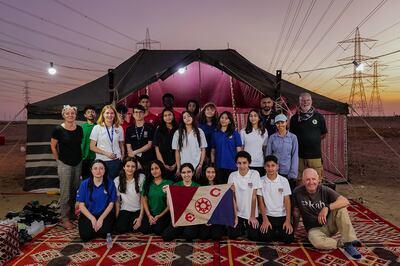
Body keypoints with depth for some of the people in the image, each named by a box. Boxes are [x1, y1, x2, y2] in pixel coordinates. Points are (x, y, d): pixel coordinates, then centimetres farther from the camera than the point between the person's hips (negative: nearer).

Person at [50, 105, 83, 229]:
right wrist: (59, 159, 2)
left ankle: (72, 213, 30)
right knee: (65, 192, -3)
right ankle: (64, 218, 8)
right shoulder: (58, 129, -10)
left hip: (78, 163, 5)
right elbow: (53, 146, 0)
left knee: (75, 190, 14)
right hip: (64, 164, -5)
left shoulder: (79, 129, 2)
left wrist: (79, 157, 12)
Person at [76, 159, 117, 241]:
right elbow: (81, 205, -4)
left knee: (104, 233, -24)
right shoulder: (84, 184, -6)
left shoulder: (110, 184, -6)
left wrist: (101, 218, -14)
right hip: (88, 214, 1)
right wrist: (92, 219, -15)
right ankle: (92, 227, 13)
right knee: (85, 236, -21)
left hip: (105, 214, 0)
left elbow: (111, 203, -2)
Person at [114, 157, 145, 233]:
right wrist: (117, 217, -1)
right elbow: (117, 201, 3)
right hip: (124, 210, 2)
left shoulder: (141, 178, -10)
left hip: (138, 210, -1)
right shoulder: (117, 180, -3)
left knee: (135, 228, -25)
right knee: (120, 229, -21)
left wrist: (140, 217, -11)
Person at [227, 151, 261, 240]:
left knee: (254, 237, -6)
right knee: (232, 235, -7)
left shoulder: (255, 174, -12)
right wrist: (234, 216, -7)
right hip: (237, 212, 1)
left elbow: (254, 196, -10)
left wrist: (252, 216, -7)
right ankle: (242, 228, 25)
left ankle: (247, 227, 27)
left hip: (251, 212, -1)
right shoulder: (232, 176, -7)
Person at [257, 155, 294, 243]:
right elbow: (261, 202, -3)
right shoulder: (261, 181, -5)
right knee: (265, 238, -19)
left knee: (288, 238, -15)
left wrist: (288, 220, -10)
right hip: (268, 215, -1)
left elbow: (287, 201, -3)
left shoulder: (284, 181, -4)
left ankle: (278, 232, 17)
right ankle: (272, 231, 14)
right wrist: (265, 220, -9)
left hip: (282, 216, 1)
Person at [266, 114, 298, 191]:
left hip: (288, 172, 0)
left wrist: (293, 173, -5)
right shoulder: (272, 137, 4)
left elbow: (295, 156, 1)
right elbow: (268, 154, 6)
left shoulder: (293, 137, 1)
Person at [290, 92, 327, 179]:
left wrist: (314, 140, 7)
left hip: (315, 155, 0)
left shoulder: (319, 117, 5)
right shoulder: (294, 118, 6)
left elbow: (323, 134, 15)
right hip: (299, 155, 1)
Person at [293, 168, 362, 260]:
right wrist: (294, 230, 9)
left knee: (340, 208, -26)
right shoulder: (298, 192, -11)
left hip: (329, 225, 1)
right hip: (314, 229, -1)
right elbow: (296, 212, 1)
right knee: (316, 242, -36)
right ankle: (344, 243, -13)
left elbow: (345, 201, -26)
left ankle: (349, 242, -22)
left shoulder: (325, 190, -12)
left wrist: (327, 208, -40)